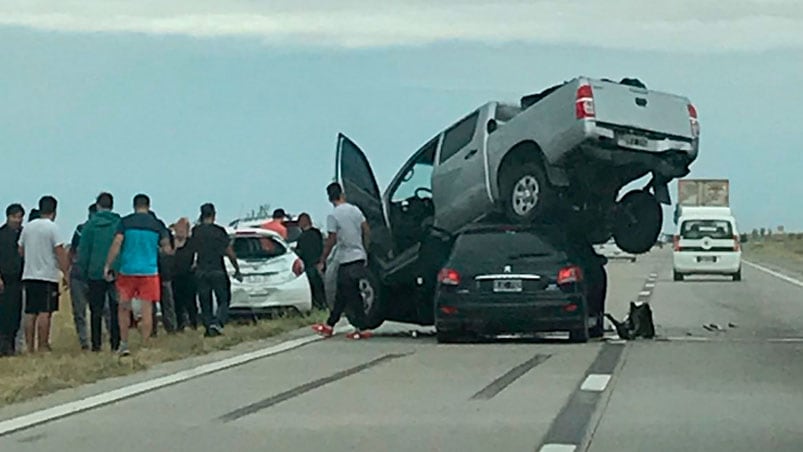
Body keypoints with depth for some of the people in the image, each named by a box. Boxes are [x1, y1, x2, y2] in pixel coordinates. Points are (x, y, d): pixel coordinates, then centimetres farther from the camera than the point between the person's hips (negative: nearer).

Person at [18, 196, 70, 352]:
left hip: (29, 275, 6)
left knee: (30, 313, 6)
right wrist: (66, 274, -7)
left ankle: (30, 346, 7)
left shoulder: (28, 227, 10)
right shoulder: (52, 228, -8)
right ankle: (43, 346, -8)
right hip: (47, 276, -6)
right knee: (45, 313, -5)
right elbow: (60, 253, -12)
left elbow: (21, 250, 16)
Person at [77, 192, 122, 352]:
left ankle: (96, 344, 4)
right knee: (115, 311, 6)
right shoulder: (120, 224, -2)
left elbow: (83, 251, 1)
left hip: (95, 273, -1)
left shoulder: (90, 225, -2)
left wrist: (83, 273, 7)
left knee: (96, 311, 6)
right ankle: (115, 343, 2)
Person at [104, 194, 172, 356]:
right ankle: (144, 347, 1)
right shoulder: (157, 224, 3)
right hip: (149, 271, 0)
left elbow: (116, 245, -7)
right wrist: (169, 250, 28)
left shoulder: (125, 222, 0)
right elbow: (166, 248, 4)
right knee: (147, 310, 3)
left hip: (127, 270, 0)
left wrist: (108, 265, -3)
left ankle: (124, 345, 8)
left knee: (123, 308, 12)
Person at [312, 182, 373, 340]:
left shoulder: (333, 216, -12)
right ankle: (330, 325, 22)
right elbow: (367, 231, 8)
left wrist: (322, 261, -4)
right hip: (359, 257, 7)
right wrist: (365, 251, 19)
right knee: (342, 294, 14)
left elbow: (331, 240, -13)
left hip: (346, 259, -7)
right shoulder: (355, 210, 6)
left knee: (353, 296, -4)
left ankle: (361, 329, -5)